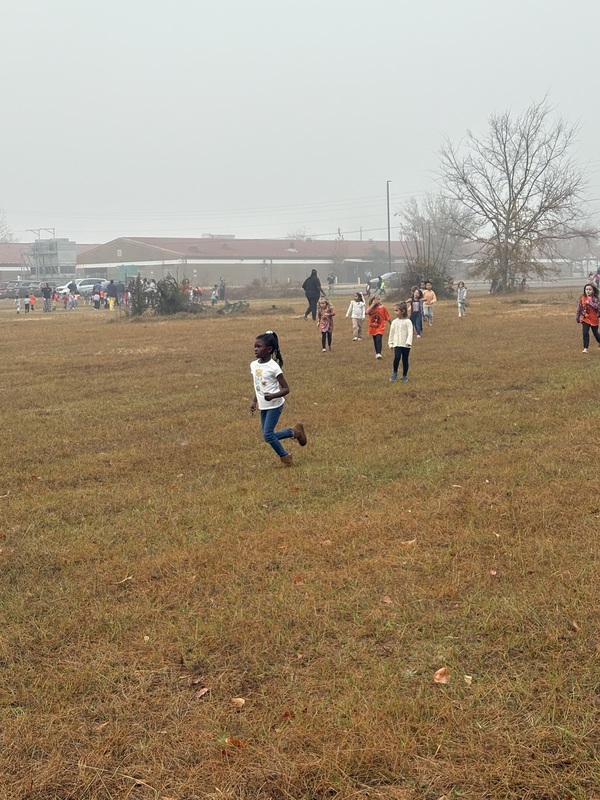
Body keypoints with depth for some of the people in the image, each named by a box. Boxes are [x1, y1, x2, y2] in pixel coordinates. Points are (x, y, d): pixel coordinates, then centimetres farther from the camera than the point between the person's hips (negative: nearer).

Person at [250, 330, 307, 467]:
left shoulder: (273, 367, -18)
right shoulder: (254, 365, 2)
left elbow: (286, 389, -17)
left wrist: (273, 396, -33)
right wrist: (254, 401, 8)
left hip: (274, 405, -7)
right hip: (263, 406, 7)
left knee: (267, 435, -11)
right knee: (268, 435, 9)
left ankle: (285, 457, 10)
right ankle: (294, 431, 28)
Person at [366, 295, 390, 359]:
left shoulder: (383, 308, -5)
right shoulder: (371, 308, -1)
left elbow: (387, 318, 2)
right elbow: (367, 312, -24)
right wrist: (373, 304, -22)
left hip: (380, 328, -4)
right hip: (373, 327, 4)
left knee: (378, 339, -21)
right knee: (375, 341, 14)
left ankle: (379, 353, -27)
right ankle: (376, 353, 30)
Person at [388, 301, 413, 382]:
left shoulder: (407, 321, -6)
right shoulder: (394, 322, 5)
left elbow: (410, 332, -13)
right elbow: (391, 333, 11)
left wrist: (408, 342, -25)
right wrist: (391, 343, 10)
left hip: (406, 345, -2)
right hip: (397, 344, 2)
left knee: (405, 360, 5)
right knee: (397, 358, -19)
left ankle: (404, 376, 20)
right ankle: (394, 373, -2)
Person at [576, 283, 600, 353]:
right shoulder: (582, 298, 1)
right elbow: (579, 308, 10)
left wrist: (589, 303, -32)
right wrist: (577, 317, 13)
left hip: (594, 319, -3)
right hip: (585, 318, 3)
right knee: (585, 333, -8)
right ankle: (586, 348, -3)